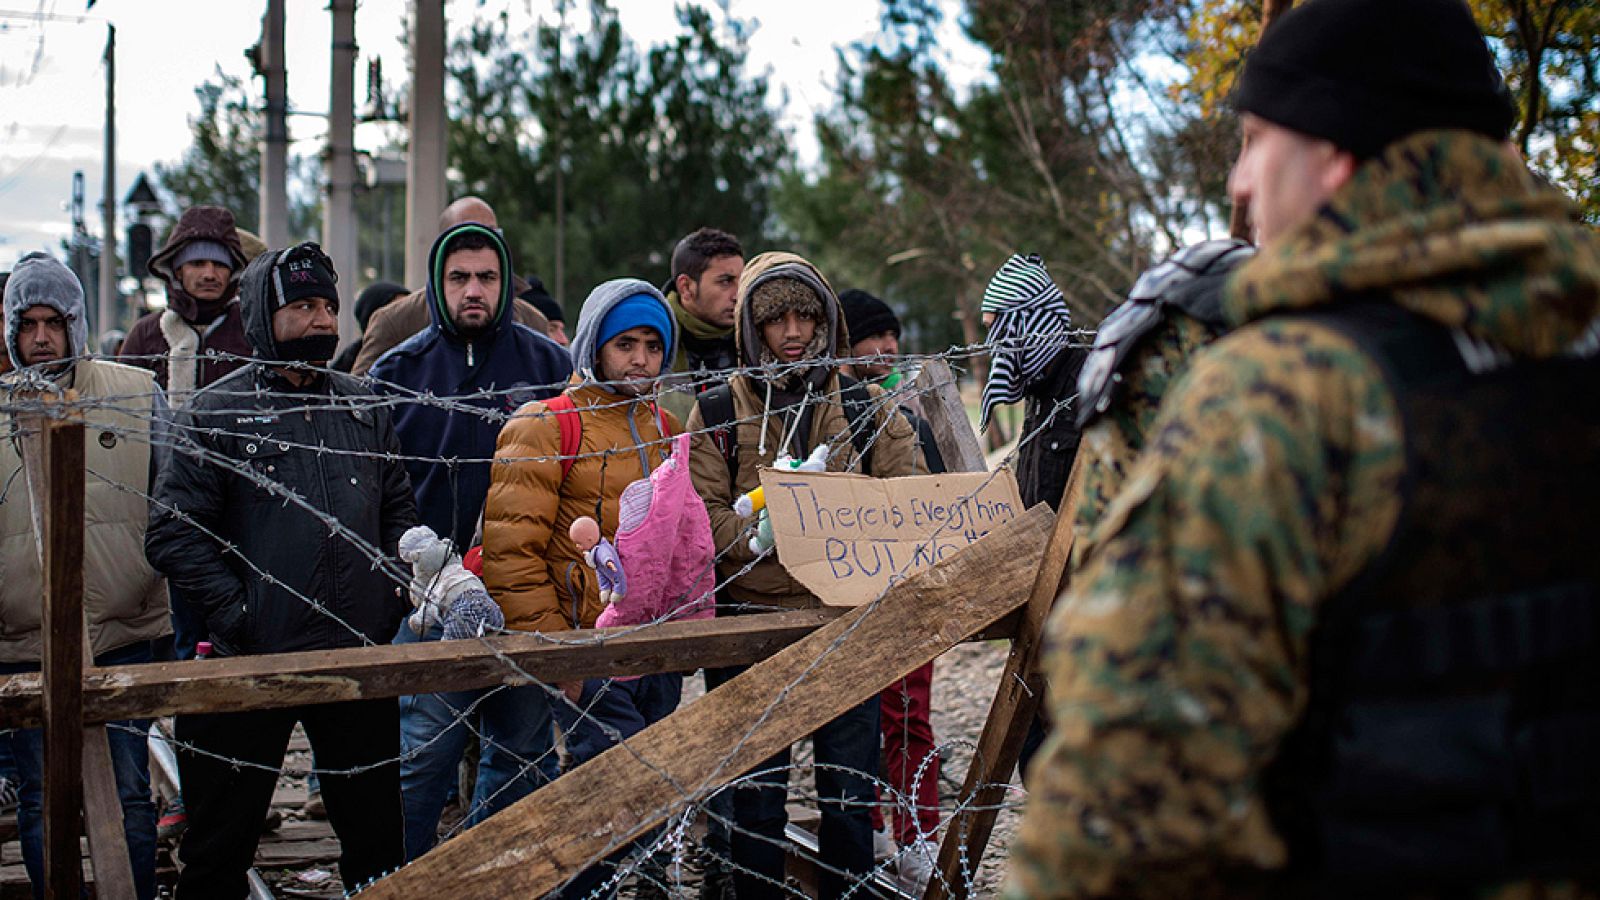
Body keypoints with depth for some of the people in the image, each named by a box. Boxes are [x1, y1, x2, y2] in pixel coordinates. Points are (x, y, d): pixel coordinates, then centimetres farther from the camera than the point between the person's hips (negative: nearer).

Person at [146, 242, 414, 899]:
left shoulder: (364, 409, 12)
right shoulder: (217, 413, -3)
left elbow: (397, 508, 21)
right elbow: (173, 534, -7)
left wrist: (404, 567, 3)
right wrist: (235, 609, -15)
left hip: (361, 655, 4)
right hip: (253, 661, -4)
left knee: (376, 836, 14)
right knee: (220, 846, 6)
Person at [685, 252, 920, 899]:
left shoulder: (865, 407, 10)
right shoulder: (717, 413, 5)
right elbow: (700, 511, -3)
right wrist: (758, 534, -20)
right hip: (751, 616, -1)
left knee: (850, 786, 4)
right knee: (756, 790, 4)